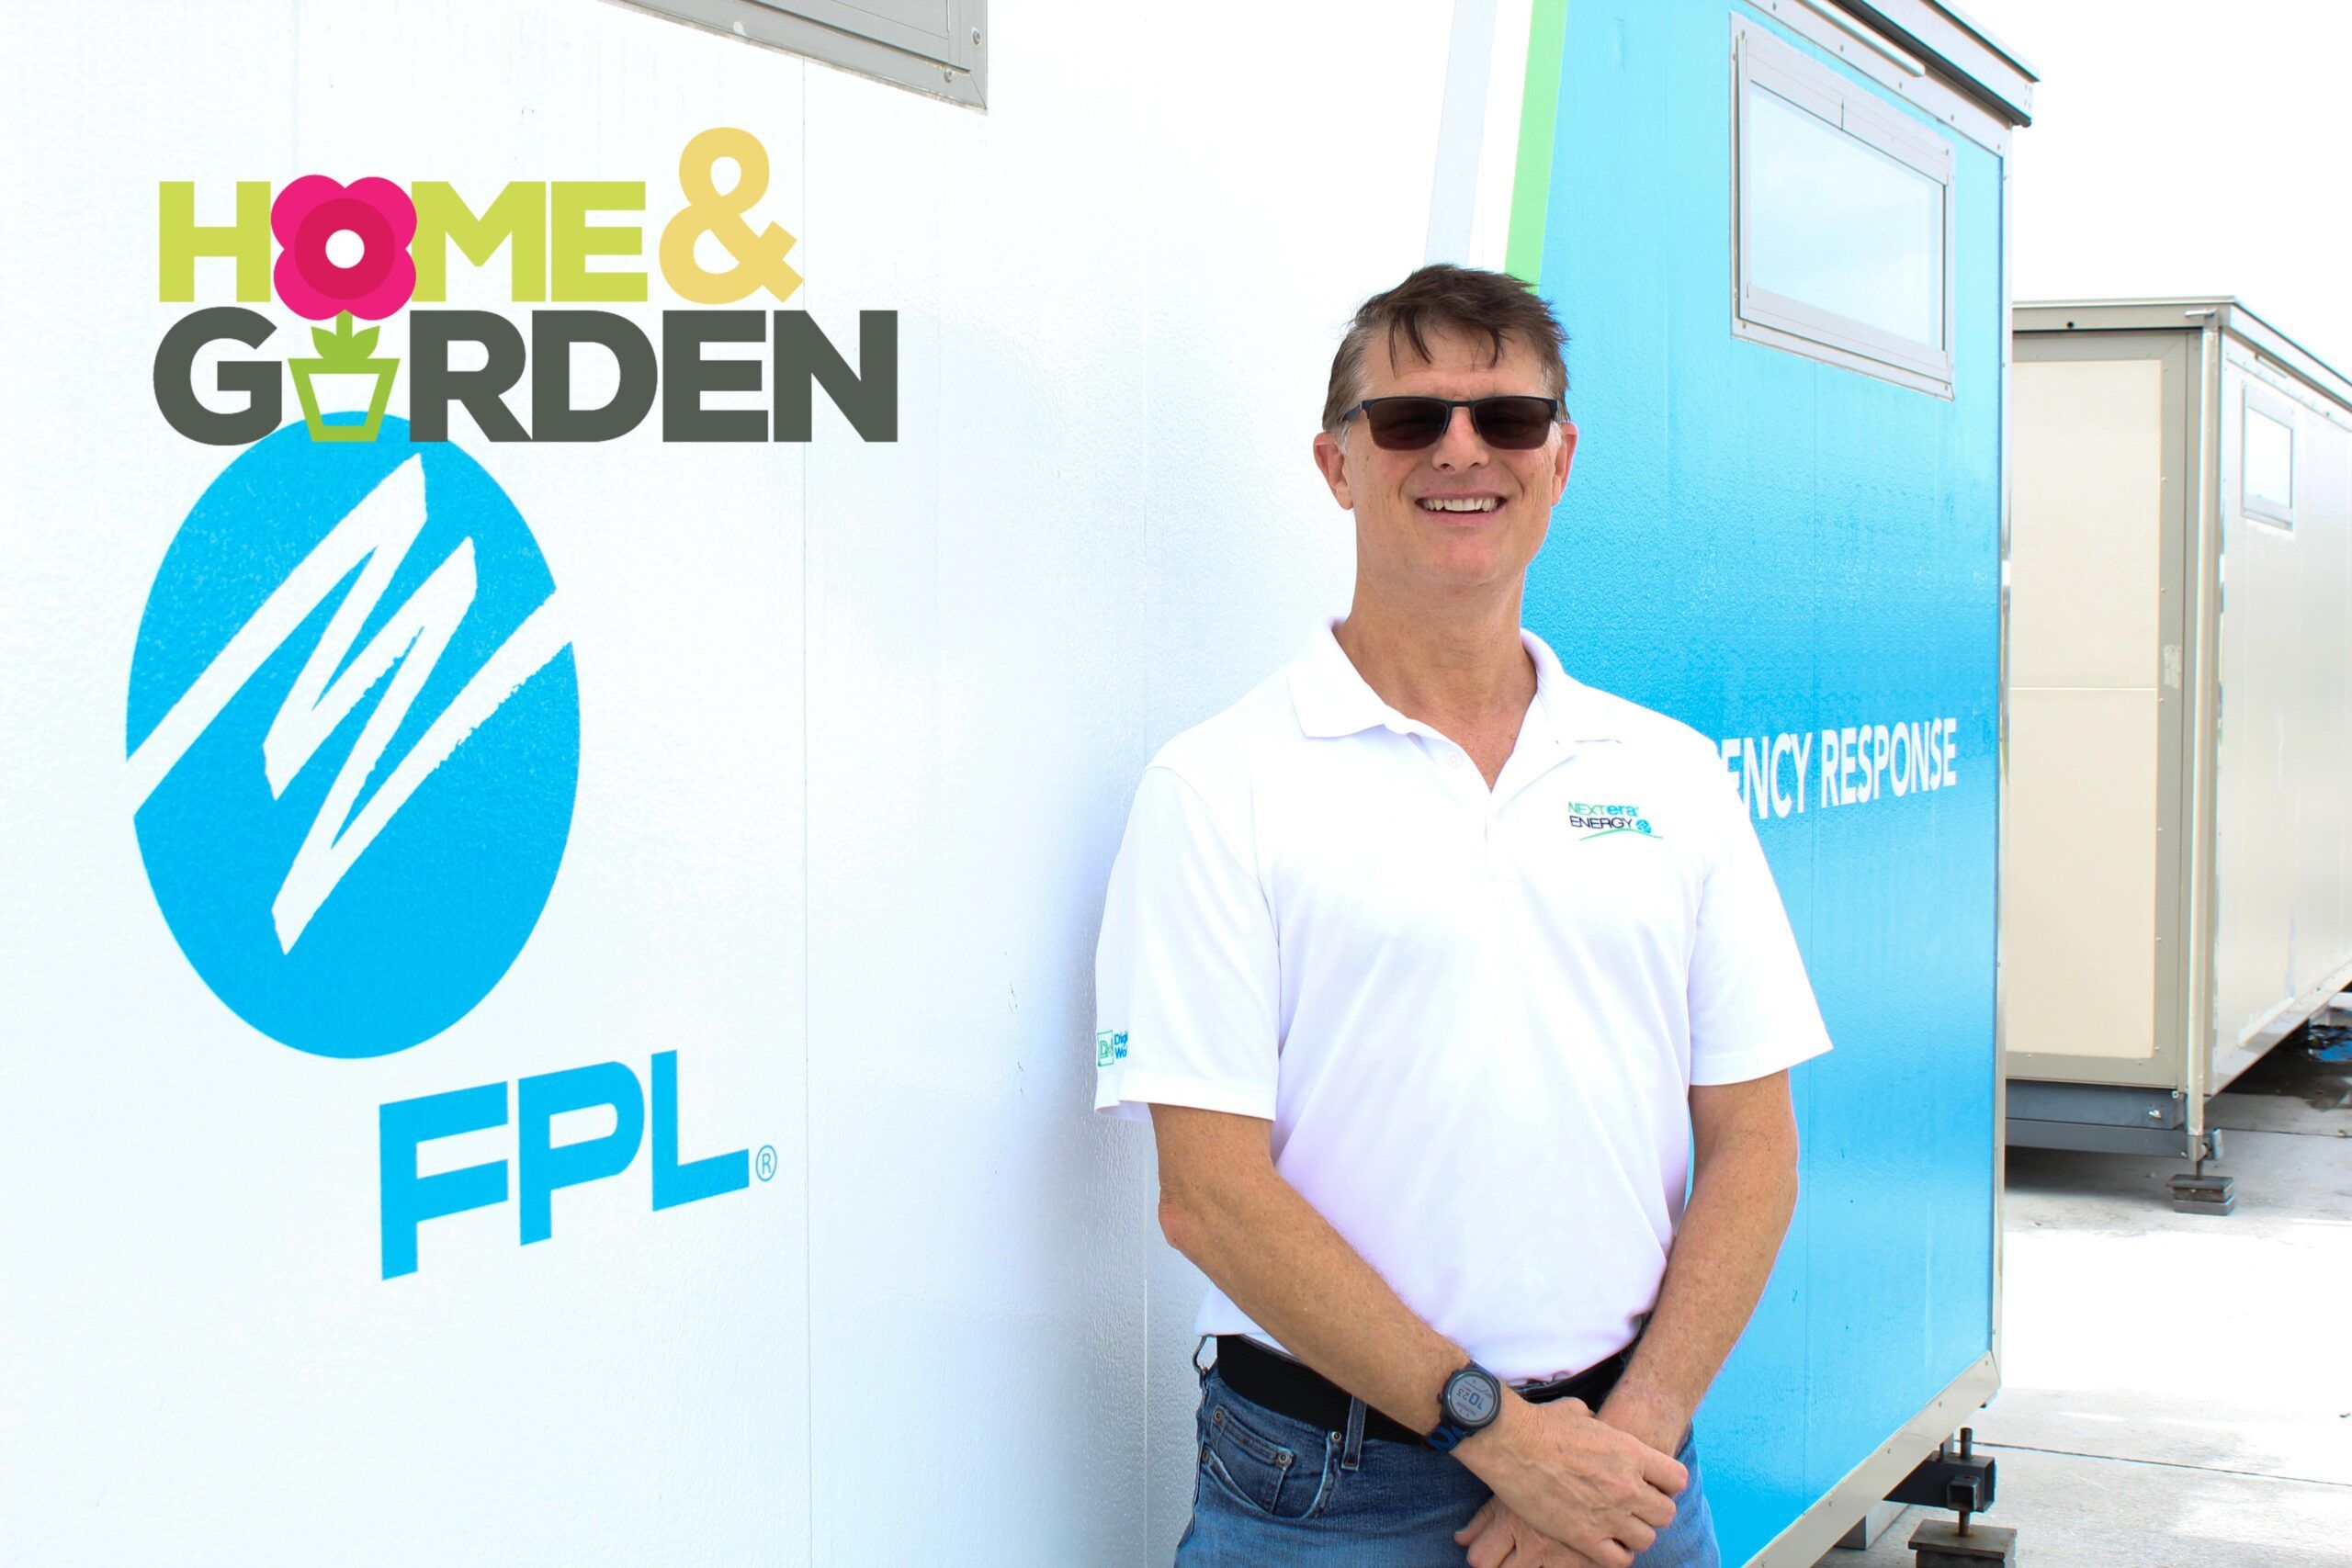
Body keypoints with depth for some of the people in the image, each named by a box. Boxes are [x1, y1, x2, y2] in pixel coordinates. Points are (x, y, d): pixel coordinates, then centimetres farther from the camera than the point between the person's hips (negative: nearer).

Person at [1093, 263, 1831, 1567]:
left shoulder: (1674, 774, 6)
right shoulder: (1218, 788, -6)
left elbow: (1752, 1145, 4)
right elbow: (1210, 1192, -12)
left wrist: (1637, 1423, -9)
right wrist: (1494, 1424, -15)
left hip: (1621, 1459, 3)